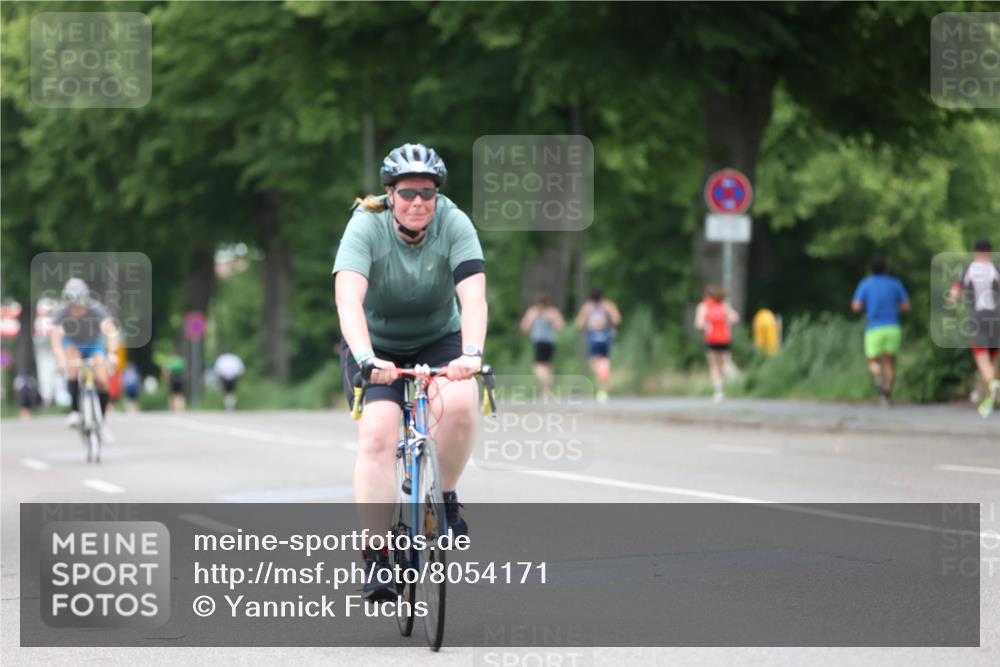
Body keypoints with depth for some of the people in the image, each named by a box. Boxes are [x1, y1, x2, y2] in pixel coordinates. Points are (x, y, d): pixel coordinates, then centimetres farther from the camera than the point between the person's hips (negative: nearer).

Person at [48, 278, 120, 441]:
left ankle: (102, 423, 6)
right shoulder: (61, 314, -31)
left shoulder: (97, 310, -34)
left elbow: (111, 331, -46)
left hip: (94, 344, 0)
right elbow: (55, 337, -43)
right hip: (73, 344, 0)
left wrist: (112, 353, -63)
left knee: (102, 382, -14)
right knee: (74, 370, -31)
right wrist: (61, 360, -60)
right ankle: (75, 411, -19)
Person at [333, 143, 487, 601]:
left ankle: (445, 497, -3)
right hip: (376, 347, -1)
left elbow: (473, 293, -30)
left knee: (460, 403, -30)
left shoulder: (454, 224, -18)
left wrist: (471, 353, -47)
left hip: (438, 342, 1)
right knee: (378, 434, -24)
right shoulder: (366, 227, -22)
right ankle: (376, 556, -20)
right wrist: (364, 357, -52)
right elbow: (349, 296, -36)